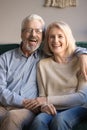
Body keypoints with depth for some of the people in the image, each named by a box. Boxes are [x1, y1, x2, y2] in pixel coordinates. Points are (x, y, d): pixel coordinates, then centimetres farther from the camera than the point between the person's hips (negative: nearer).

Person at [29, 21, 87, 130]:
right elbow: (42, 95, 11)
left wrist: (47, 100, -9)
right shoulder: (43, 64, 11)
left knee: (59, 120, -35)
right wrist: (44, 104, -15)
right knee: (39, 120, -33)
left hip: (78, 108, -1)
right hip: (53, 110, 2)